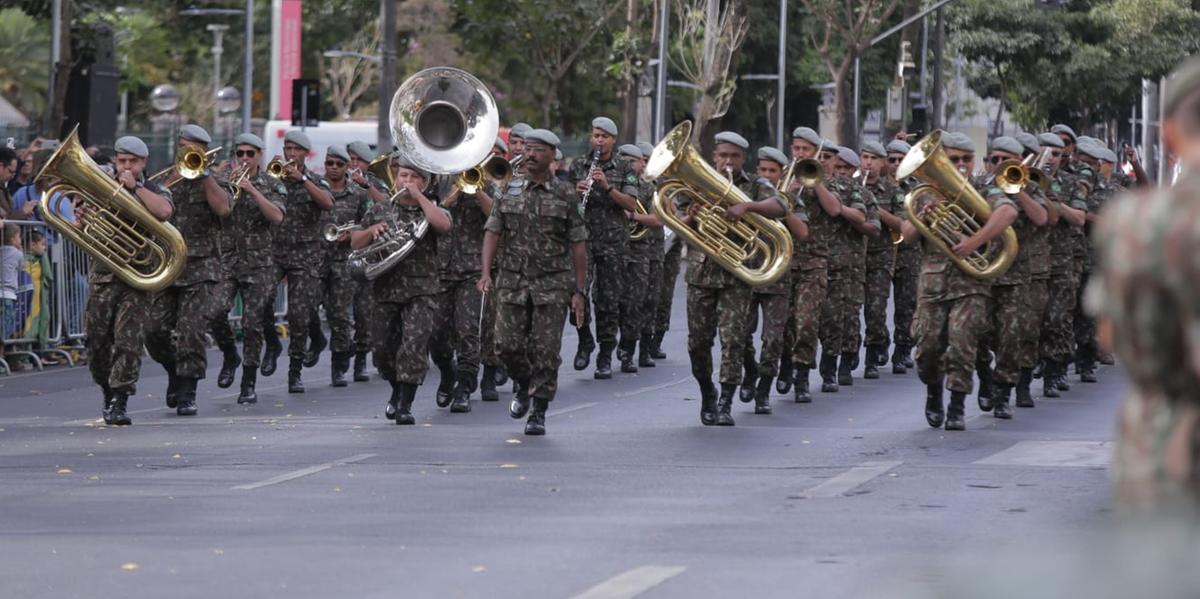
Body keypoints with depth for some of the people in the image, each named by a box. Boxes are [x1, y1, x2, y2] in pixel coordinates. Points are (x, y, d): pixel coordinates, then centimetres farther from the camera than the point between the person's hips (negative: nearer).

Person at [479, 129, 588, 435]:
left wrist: (579, 290, -3)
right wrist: (485, 272, -10)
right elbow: (493, 232, 4)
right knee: (508, 344, -2)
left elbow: (578, 245, 1)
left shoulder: (566, 195, 0)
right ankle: (524, 386, 28)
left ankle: (538, 413, 4)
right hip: (512, 281, 2)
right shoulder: (509, 189, 6)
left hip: (553, 284, -2)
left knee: (546, 350, -5)